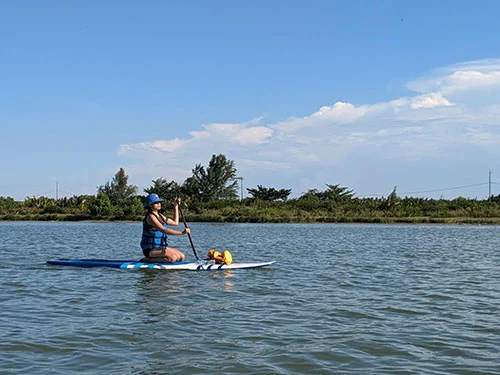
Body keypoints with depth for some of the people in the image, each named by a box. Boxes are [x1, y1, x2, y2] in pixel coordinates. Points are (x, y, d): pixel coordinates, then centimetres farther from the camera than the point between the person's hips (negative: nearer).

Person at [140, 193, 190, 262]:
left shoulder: (160, 216, 14)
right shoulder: (150, 217, -15)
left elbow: (175, 222, 22)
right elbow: (164, 230, -27)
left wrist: (176, 206, 20)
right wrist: (182, 233, -33)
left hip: (160, 248, 9)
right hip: (150, 250, -9)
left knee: (181, 257, 1)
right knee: (173, 258, -27)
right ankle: (147, 260, -12)